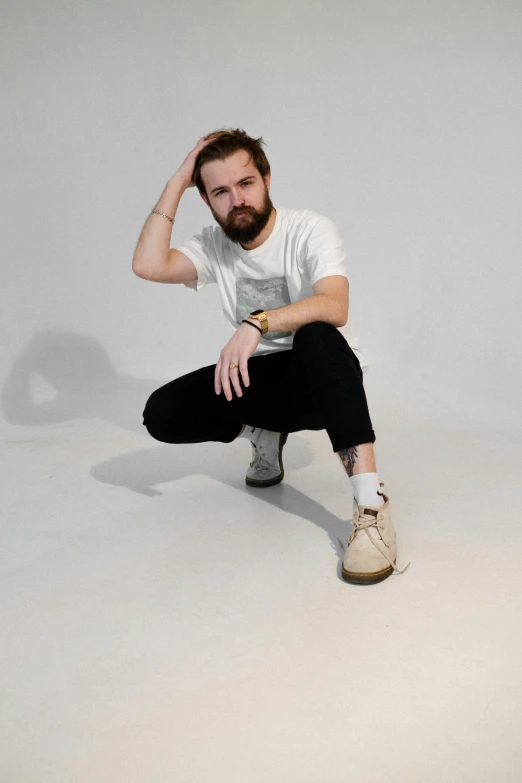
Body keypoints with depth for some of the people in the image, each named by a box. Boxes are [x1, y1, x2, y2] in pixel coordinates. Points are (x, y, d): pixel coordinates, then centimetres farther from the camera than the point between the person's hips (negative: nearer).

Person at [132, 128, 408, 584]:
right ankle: (264, 433, 10)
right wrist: (176, 184, -14)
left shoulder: (310, 230, -14)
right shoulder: (214, 246, 0)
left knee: (317, 336, -40)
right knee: (162, 413, -17)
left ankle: (371, 504, -41)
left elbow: (335, 307, -32)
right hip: (261, 379, 4)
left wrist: (257, 323, -46)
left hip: (325, 378, -4)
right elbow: (148, 265, -18)